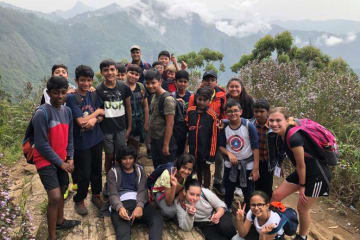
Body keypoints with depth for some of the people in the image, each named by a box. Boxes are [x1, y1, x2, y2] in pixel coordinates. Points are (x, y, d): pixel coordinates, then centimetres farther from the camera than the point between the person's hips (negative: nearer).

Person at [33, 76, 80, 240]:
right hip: (45, 160, -7)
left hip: (61, 160, 7)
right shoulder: (42, 113, -20)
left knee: (61, 190, 20)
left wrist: (70, 158, 0)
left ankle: (60, 221, 41)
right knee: (55, 197, -12)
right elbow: (41, 144, -20)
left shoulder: (67, 111, 1)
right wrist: (60, 162, -14)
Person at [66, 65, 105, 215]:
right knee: (84, 174, 4)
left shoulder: (94, 96, 5)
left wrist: (94, 119, -18)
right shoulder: (71, 98, -13)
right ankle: (79, 200, 27)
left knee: (97, 169, 16)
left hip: (96, 138, 5)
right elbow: (81, 121, -19)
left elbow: (101, 116, 4)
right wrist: (97, 112, -7)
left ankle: (96, 195, 37)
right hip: (81, 141, -5)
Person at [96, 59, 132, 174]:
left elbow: (128, 108, 4)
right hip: (106, 129, -1)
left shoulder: (124, 87, -2)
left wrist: (129, 128, 5)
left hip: (121, 128, 2)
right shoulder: (98, 90, -8)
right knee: (109, 156, 10)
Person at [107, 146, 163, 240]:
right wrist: (120, 208, -23)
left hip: (139, 202, 3)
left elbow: (142, 190, 5)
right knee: (122, 230, -35)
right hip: (121, 203, -2)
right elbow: (113, 194, 1)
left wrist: (139, 206, -18)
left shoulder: (140, 170, 19)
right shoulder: (113, 172, 13)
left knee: (157, 219, -30)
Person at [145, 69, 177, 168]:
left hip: (164, 140, -8)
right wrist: (151, 137, 13)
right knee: (157, 168, 21)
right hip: (154, 140, 9)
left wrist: (166, 145, -20)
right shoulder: (154, 96, 8)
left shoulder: (168, 99, -19)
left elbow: (170, 124, -21)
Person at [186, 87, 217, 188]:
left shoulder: (212, 115, -15)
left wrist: (212, 153, -12)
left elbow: (214, 135, -13)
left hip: (205, 149, -4)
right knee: (197, 169, 20)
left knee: (206, 169, 13)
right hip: (193, 148, 4)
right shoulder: (190, 111, -3)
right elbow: (186, 126, 15)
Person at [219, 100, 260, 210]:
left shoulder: (248, 126, -15)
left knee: (249, 194, 7)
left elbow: (255, 147, -12)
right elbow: (221, 146, 3)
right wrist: (229, 153, -18)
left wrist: (256, 168, -13)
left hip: (247, 165, -3)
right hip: (230, 165, 3)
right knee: (228, 192, 17)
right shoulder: (224, 127, -7)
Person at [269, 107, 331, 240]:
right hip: (304, 172, 9)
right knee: (276, 195, 7)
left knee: (302, 208, 6)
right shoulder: (283, 134, -6)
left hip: (318, 174, -8)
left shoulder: (294, 138, -31)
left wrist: (302, 186, -8)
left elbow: (301, 165, -19)